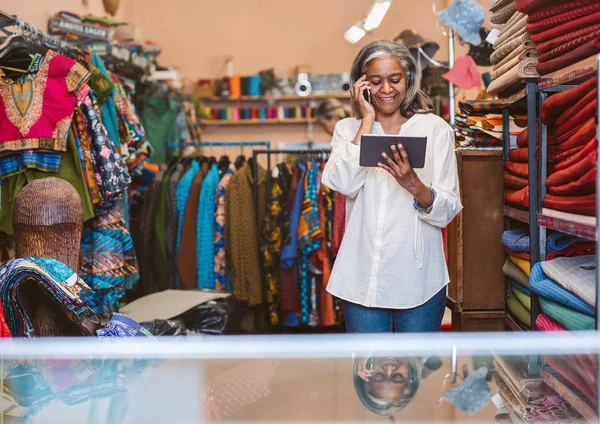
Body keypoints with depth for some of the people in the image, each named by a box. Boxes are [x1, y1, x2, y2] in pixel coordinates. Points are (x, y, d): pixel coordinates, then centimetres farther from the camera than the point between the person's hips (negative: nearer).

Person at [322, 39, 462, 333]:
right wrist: (367, 120, -8)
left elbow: (448, 211, -4)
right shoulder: (348, 128, 6)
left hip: (420, 279, -1)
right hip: (363, 279, 1)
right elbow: (344, 185, -13)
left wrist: (413, 183, -24)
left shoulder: (436, 128, 2)